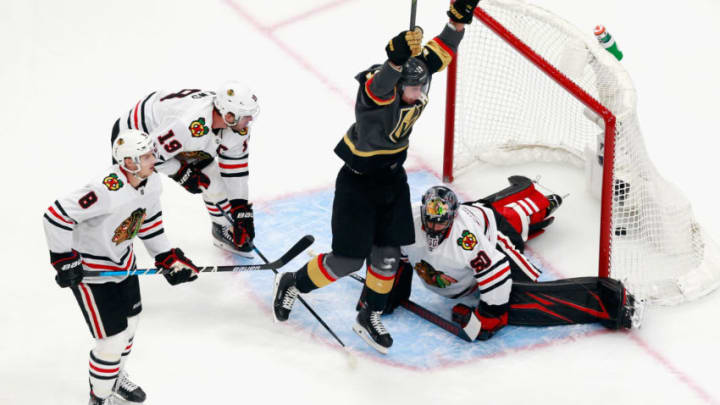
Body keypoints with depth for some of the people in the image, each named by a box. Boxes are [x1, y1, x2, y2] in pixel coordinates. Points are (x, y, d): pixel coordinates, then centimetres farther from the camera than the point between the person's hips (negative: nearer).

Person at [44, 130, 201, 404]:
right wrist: (64, 261, -26)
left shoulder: (152, 184, -9)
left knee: (130, 322, 23)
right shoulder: (107, 191, -36)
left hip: (122, 260, 9)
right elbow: (56, 216, -33)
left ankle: (116, 377, 50)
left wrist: (169, 258, 8)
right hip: (88, 268, -8)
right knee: (113, 338, -5)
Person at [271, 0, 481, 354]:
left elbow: (440, 52, -2)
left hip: (392, 176, 7)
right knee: (349, 260, 0)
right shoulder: (377, 88, -32)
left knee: (388, 254, 8)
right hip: (358, 181, -7)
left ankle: (370, 318, 26)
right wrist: (397, 58, -73)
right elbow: (379, 87, -55)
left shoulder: (416, 75, -11)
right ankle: (292, 284, 24)